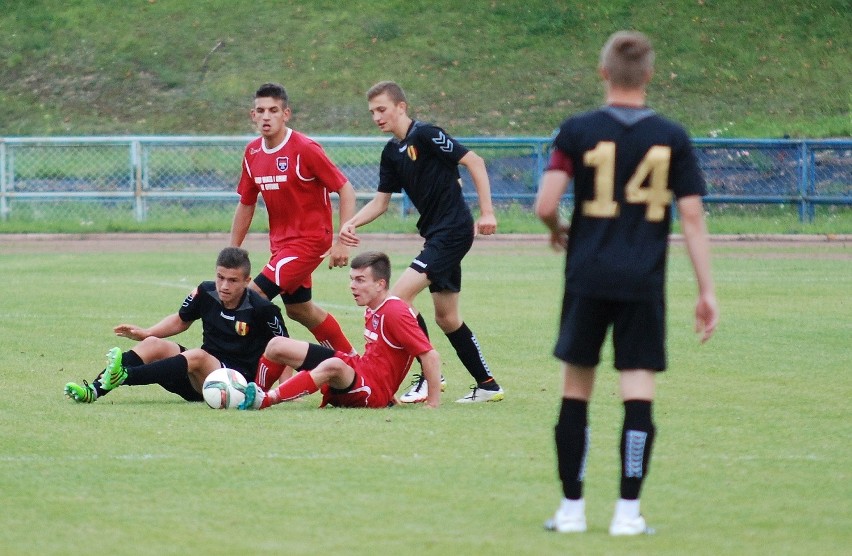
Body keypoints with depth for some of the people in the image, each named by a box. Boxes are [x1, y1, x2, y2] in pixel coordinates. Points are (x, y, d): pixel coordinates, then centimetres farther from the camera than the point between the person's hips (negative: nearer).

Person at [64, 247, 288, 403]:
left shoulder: (261, 309, -13)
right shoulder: (205, 293, 1)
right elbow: (181, 320, 19)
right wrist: (146, 333, 5)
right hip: (201, 378, 6)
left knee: (197, 356, -35)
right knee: (153, 345, -16)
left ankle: (125, 377, -54)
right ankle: (95, 390, -36)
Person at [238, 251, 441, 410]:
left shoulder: (395, 313, -18)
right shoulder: (372, 310, 9)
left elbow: (430, 356, -22)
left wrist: (433, 403, -23)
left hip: (374, 391, -10)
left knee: (333, 365, -44)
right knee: (277, 346, 3)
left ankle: (265, 400, -53)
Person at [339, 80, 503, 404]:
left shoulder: (426, 135, -13)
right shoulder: (392, 152, 11)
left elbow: (473, 161, -15)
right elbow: (381, 201, 15)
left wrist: (487, 212, -19)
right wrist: (351, 223, -3)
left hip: (453, 229, -9)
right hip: (436, 233, 9)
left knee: (401, 296, -15)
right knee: (446, 317, 13)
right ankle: (487, 385, 21)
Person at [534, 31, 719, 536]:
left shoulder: (578, 132, -3)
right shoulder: (672, 138, 0)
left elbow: (545, 204, -10)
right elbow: (692, 215, -1)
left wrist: (558, 229, 14)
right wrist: (707, 291, 2)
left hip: (587, 280, 0)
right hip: (644, 283, 0)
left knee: (576, 390, 9)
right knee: (639, 391, 1)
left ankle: (572, 508, 11)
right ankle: (629, 511, -2)